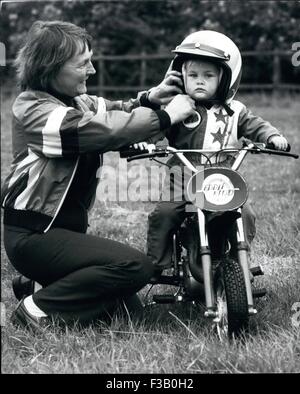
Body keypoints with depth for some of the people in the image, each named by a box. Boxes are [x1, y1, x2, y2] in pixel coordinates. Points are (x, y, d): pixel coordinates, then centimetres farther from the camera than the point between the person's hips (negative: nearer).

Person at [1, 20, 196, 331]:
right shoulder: (33, 109, -18)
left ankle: (37, 283, 13)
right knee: (136, 267, -24)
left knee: (126, 306, 4)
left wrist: (149, 99, -12)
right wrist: (166, 116, -22)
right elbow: (102, 130, -28)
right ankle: (38, 307, -13)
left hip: (67, 227, 9)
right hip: (33, 234, -9)